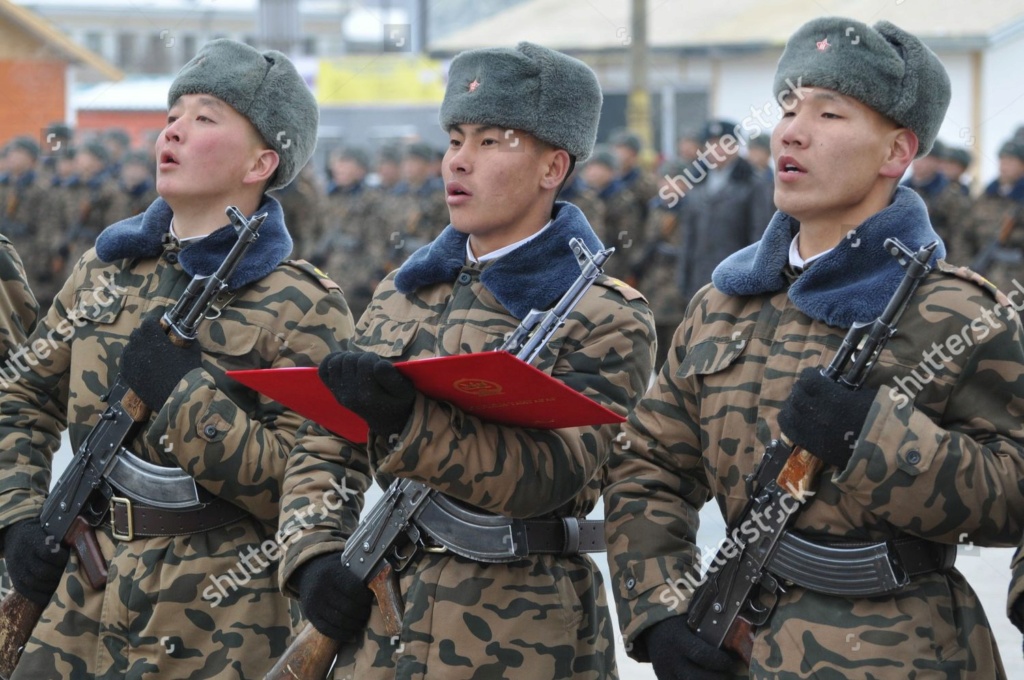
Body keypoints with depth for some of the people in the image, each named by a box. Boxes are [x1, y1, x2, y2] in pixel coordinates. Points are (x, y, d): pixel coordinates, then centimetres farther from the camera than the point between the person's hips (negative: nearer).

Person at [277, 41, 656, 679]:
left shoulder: (608, 318, -6)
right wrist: (314, 556, -5)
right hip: (378, 620, 5)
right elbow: (323, 450, 13)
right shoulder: (404, 293, 10)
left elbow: (544, 477, -19)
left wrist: (410, 418, -31)